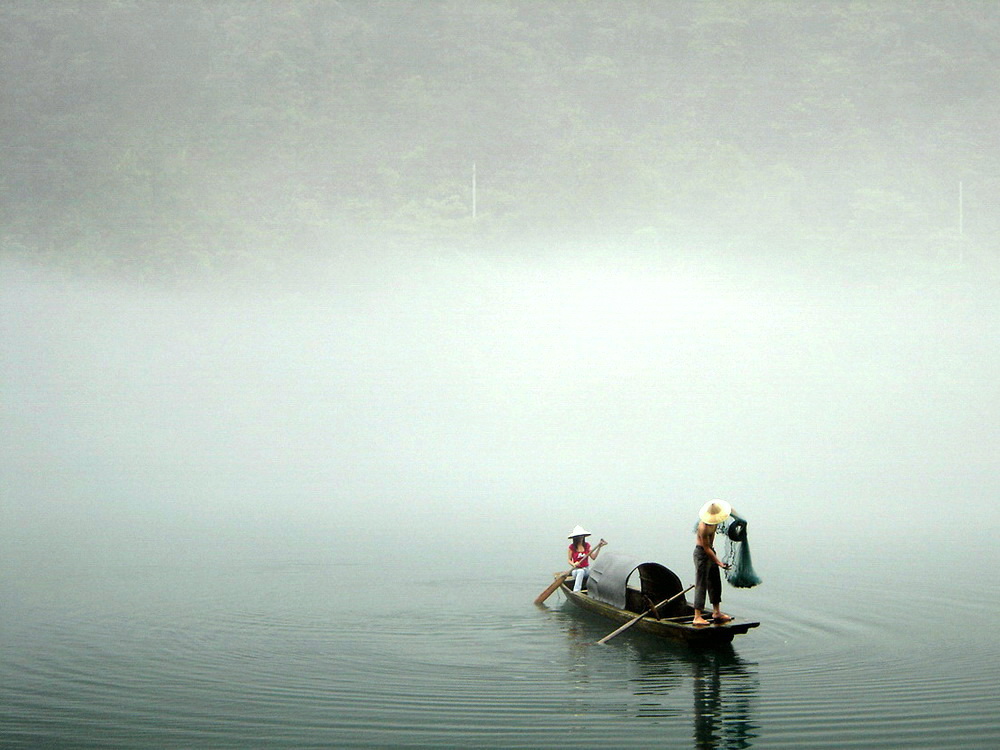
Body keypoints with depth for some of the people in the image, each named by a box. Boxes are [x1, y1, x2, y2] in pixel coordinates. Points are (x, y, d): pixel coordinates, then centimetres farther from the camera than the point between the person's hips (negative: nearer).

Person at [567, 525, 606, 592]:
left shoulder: (587, 545, 7)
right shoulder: (572, 547, -2)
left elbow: (593, 557, 0)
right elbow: (569, 560, 2)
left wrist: (599, 548, -6)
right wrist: (574, 564, -19)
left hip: (586, 569, 3)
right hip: (575, 570, -3)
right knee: (581, 571, -39)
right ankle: (576, 591, -48)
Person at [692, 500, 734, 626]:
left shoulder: (714, 522, -4)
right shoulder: (704, 527, -29)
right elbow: (706, 548, -25)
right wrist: (719, 562, -24)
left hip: (710, 551, 9)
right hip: (702, 554, -9)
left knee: (715, 583, 15)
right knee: (701, 585, -10)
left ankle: (717, 613, 25)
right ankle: (697, 617, -10)